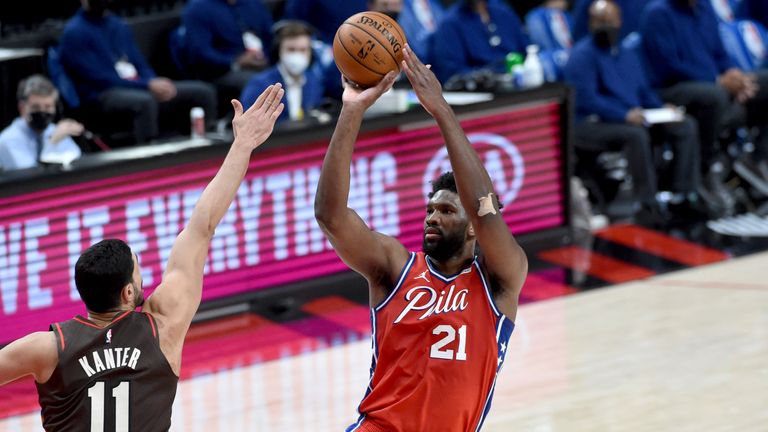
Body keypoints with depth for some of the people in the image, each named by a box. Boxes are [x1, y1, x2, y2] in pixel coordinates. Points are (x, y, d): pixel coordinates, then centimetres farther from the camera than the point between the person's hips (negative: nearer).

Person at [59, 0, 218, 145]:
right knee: (144, 101, -41)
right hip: (103, 96, -8)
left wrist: (156, 83, -6)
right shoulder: (75, 32, -6)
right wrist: (148, 85, -19)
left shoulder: (119, 26, 19)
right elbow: (99, 79, -14)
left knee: (204, 91, -4)